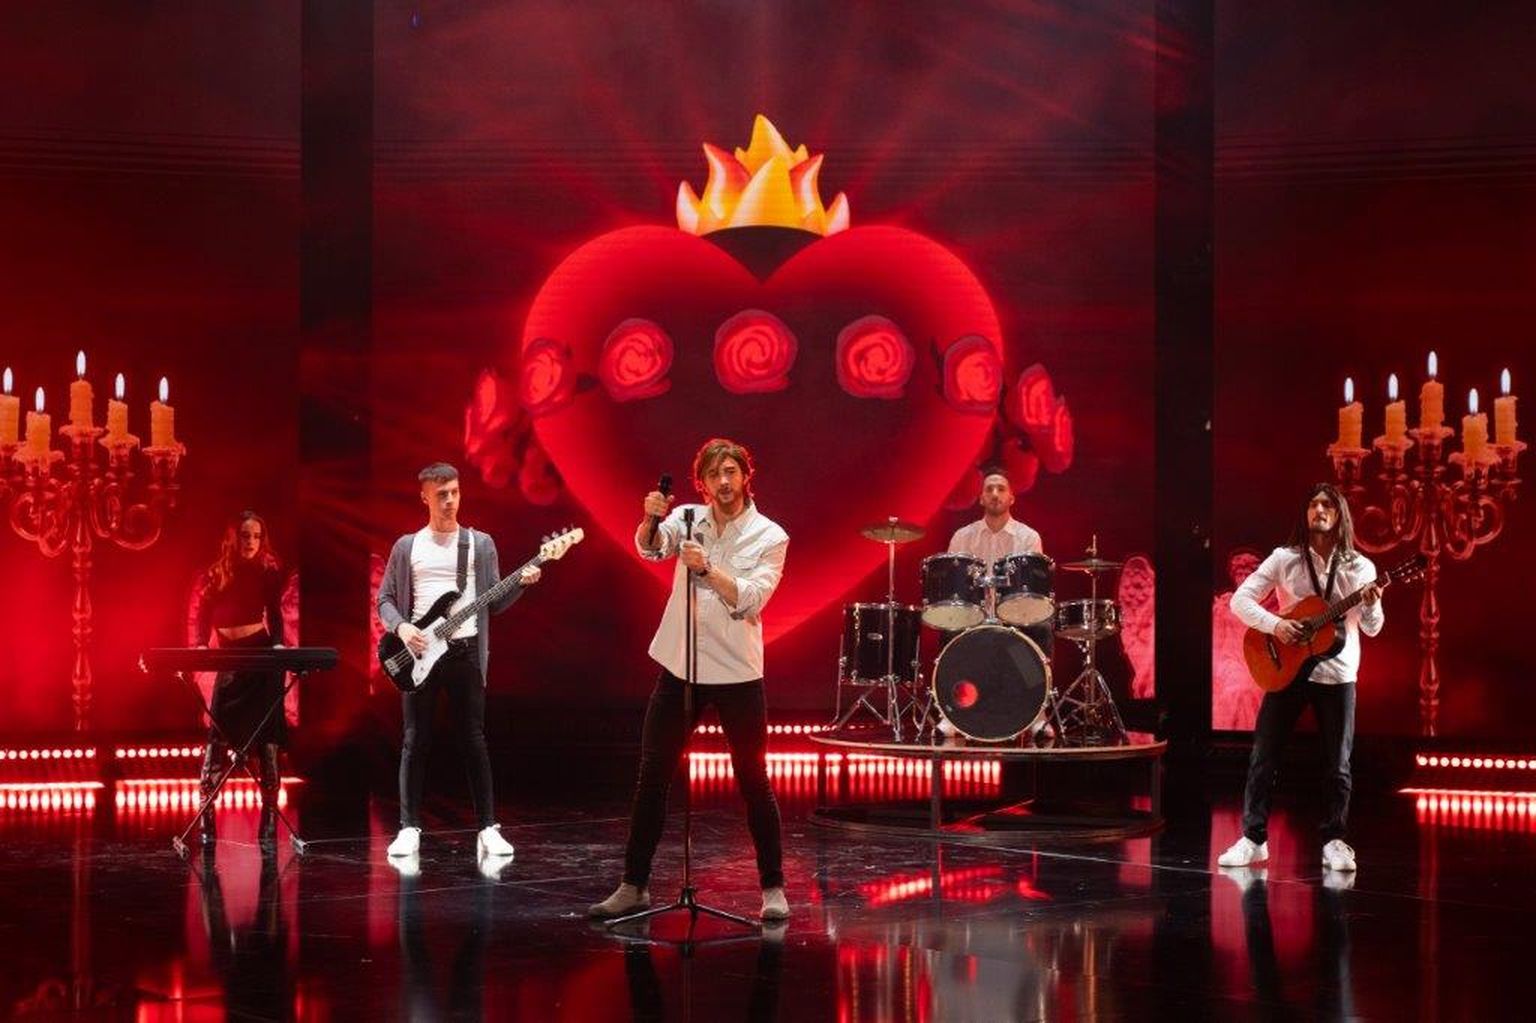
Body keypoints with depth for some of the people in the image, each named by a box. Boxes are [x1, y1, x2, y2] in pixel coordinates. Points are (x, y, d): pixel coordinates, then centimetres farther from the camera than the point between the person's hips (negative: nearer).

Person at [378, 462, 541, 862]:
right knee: (415, 741, 0)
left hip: (465, 649, 0)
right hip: (419, 651, 0)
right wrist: (401, 626, -10)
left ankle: (488, 828, 3)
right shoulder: (407, 545, 8)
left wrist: (521, 583, -11)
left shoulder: (480, 543, 8)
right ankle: (409, 828, 5)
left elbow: (493, 603, 7)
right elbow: (385, 598, 9)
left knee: (474, 740, 0)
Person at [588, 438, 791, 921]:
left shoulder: (770, 537, -4)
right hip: (678, 668, 3)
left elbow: (750, 600, -15)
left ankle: (773, 888, 12)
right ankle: (633, 886, 12)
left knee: (753, 782, 2)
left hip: (737, 674, -3)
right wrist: (650, 519, -36)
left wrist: (707, 568, -28)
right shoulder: (687, 519, 4)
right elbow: (650, 548, -16)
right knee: (651, 778, 4)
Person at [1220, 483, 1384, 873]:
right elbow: (1240, 599, -4)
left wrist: (1370, 604, -21)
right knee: (1263, 758, 0)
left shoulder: (1359, 567, 1)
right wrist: (1275, 624, -18)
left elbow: (1372, 628, 0)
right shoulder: (1285, 559, -2)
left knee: (1337, 764, 3)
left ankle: (1334, 841, 14)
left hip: (1337, 674, 0)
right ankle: (1253, 839, 8)